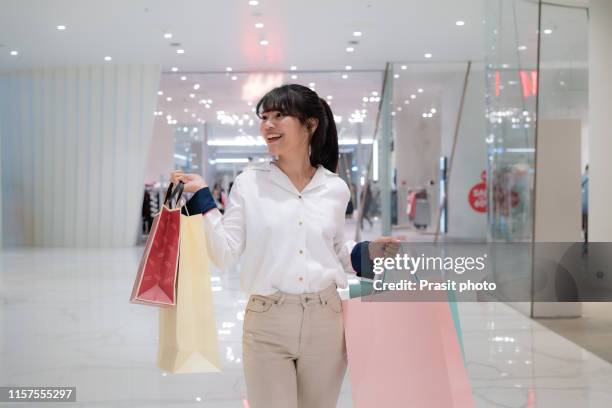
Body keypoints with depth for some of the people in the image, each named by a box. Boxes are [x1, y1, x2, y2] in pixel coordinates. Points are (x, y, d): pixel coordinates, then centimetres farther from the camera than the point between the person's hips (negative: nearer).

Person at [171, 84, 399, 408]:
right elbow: (225, 256, -4)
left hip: (324, 322, 2)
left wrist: (369, 251, 0)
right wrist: (202, 199, -9)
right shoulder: (249, 182, -2)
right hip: (266, 323, -2)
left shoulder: (336, 189, 3)